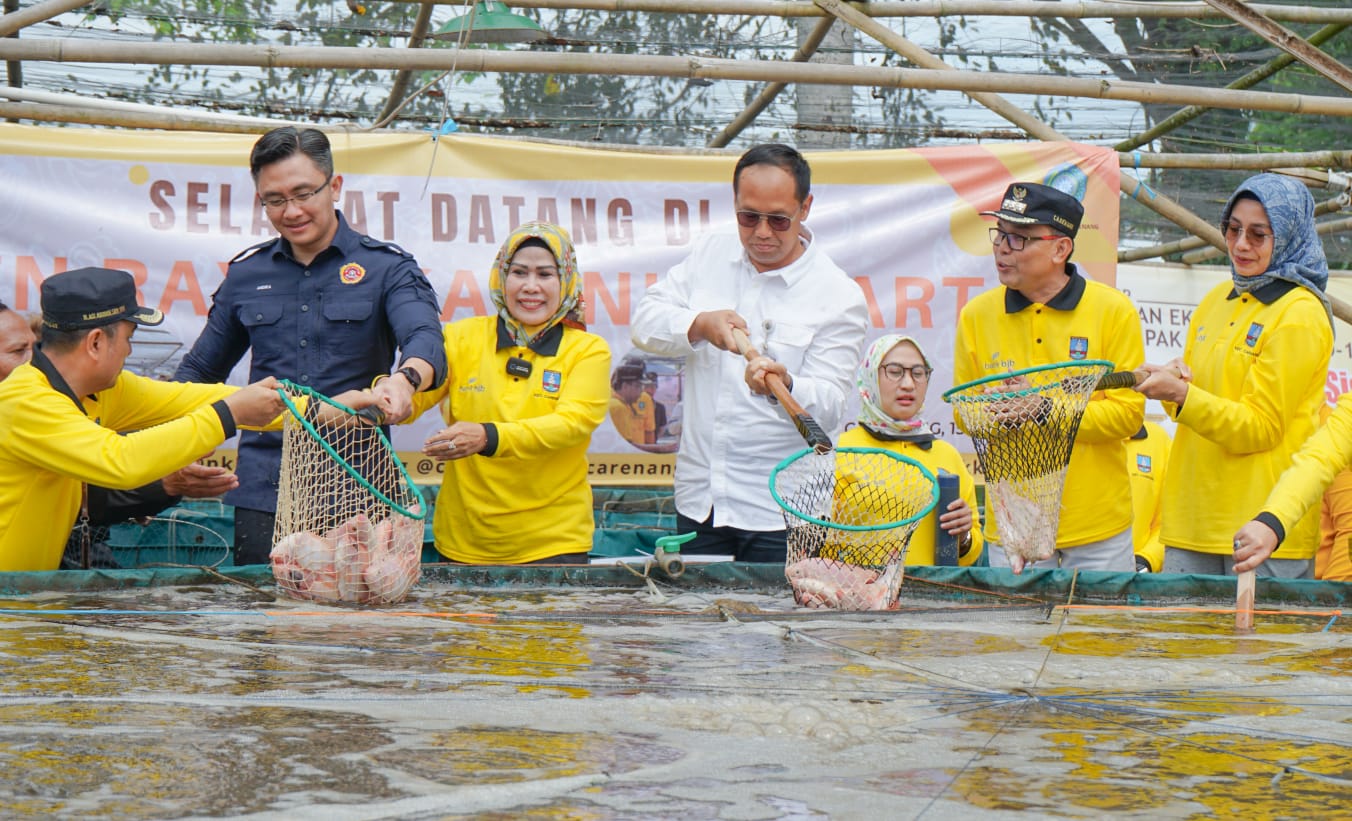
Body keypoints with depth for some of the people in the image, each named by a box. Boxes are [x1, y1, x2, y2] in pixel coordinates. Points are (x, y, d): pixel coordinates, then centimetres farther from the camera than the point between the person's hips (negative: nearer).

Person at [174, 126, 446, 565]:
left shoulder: (387, 267, 3)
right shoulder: (246, 273, 13)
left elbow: (424, 339, -15)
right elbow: (201, 369, 22)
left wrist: (404, 379, -40)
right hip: (263, 494, 3)